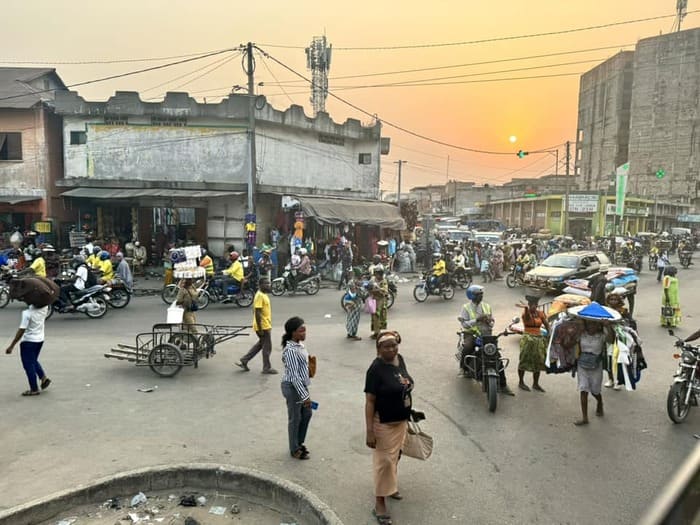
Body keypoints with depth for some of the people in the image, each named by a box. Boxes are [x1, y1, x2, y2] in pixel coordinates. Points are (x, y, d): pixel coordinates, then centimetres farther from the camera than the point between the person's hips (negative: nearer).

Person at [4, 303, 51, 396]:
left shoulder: (27, 312, -24)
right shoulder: (44, 308, -8)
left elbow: (21, 331, -22)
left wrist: (11, 346, -15)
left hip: (28, 341, -7)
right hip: (40, 340, 7)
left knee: (28, 365, 5)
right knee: (34, 361, 26)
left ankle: (34, 389, 10)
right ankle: (44, 377, 11)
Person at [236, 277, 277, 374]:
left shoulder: (264, 294, 11)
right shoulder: (259, 296, -19)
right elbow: (257, 313, -23)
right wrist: (260, 329, -23)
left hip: (266, 325, 10)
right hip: (263, 326, -10)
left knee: (261, 344, 21)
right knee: (267, 347, 2)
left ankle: (243, 361, 25)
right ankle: (267, 368, 16)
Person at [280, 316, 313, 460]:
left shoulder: (299, 344, 2)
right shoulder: (291, 350, -26)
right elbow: (294, 375, -26)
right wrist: (305, 396, -23)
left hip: (301, 385, 9)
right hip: (292, 387, -9)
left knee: (307, 413, 20)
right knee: (295, 418, 8)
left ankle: (300, 442, 39)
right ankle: (295, 449, 28)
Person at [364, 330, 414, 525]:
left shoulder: (400, 359, -3)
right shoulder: (376, 369, -25)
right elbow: (369, 401, -21)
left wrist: (407, 415, 16)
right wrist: (369, 431, -22)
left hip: (401, 420, 7)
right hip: (384, 423, -7)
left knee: (395, 456, 23)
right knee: (384, 461, 3)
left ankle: (390, 485, 45)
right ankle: (379, 503, 17)